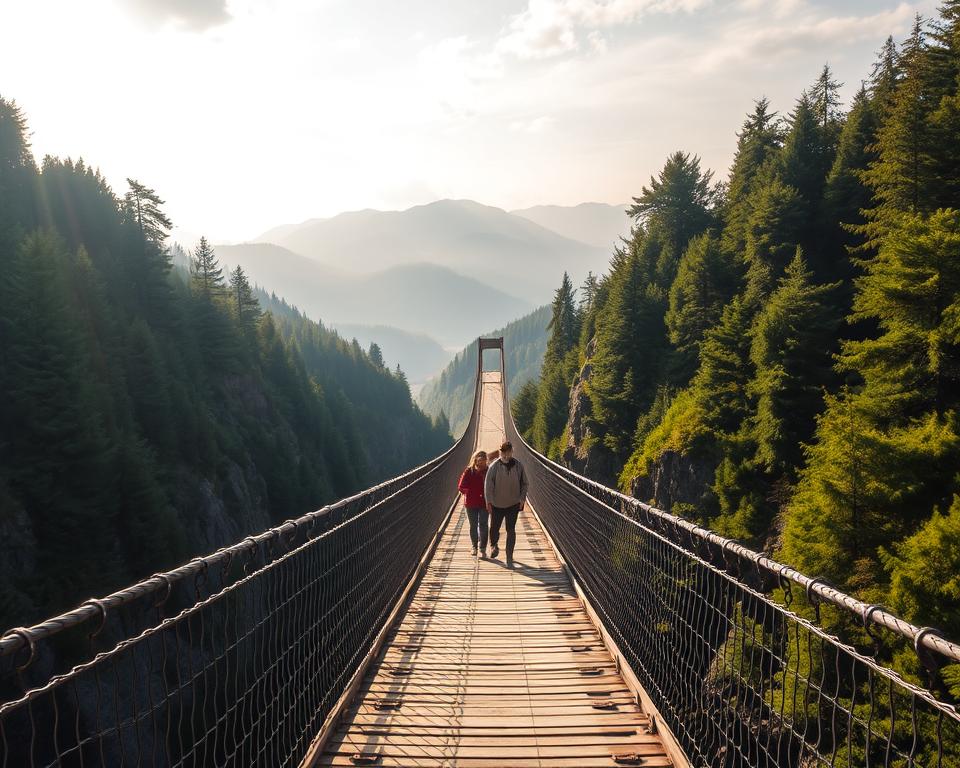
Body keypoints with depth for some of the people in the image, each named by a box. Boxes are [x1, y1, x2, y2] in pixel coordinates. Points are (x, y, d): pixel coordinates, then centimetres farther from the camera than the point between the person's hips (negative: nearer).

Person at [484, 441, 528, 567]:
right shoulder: (494, 466, -10)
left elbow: (524, 483, 6)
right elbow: (488, 484, -10)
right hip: (497, 504, 0)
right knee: (494, 529, 10)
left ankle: (509, 557, 6)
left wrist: (522, 498, -4)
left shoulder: (518, 466, -3)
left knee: (511, 530, -2)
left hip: (513, 504, 1)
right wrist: (488, 501, -16)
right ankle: (494, 545, 42)